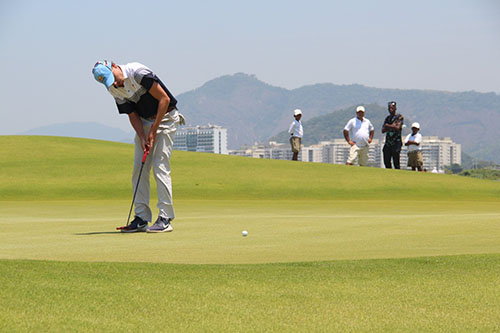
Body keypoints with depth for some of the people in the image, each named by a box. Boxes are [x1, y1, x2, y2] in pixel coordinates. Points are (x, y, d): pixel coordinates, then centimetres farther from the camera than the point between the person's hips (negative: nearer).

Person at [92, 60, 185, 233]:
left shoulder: (138, 72, -24)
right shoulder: (115, 90, -3)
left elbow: (164, 99, -21)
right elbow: (132, 115, 2)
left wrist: (153, 131, -18)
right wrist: (143, 138, -14)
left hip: (165, 118, -7)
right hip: (144, 122, 7)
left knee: (160, 167, -13)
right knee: (139, 169, 1)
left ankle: (165, 219, -11)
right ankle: (141, 218, 6)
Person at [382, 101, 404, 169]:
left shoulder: (399, 117, -1)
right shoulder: (387, 118, 17)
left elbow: (397, 128, -15)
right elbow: (383, 130, 8)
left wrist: (388, 126, -5)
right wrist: (392, 126, -7)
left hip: (396, 142, -6)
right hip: (388, 142, 6)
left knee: (396, 162, -9)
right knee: (386, 161, 5)